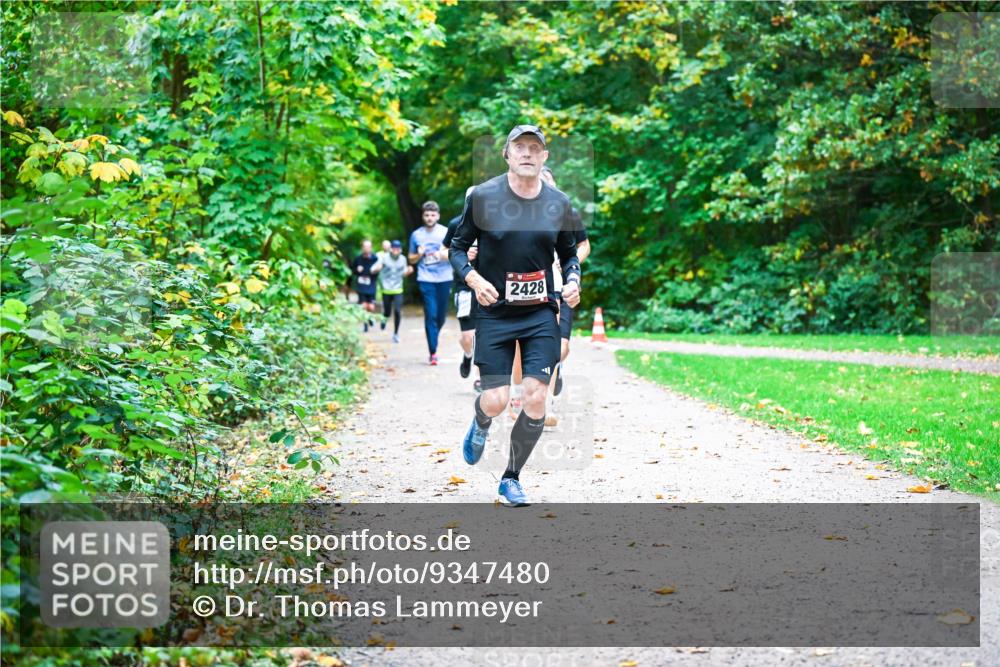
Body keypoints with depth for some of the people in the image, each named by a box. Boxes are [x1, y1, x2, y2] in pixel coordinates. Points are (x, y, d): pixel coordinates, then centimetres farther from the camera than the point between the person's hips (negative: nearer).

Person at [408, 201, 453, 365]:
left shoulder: (446, 232, 4)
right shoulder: (416, 235, 7)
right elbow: (411, 260, 16)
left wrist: (443, 255, -17)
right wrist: (419, 254, -6)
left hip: (444, 279, 1)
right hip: (426, 280, -1)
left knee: (441, 315, 6)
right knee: (431, 315, -8)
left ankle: (433, 338, 35)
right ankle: (433, 352, -7)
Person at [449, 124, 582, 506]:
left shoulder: (558, 204, 3)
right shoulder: (483, 197, -5)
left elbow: (569, 254, 16)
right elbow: (457, 248, 3)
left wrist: (573, 282, -4)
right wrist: (473, 278, -15)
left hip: (541, 314, 2)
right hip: (494, 313, -2)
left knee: (536, 399, -6)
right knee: (496, 401, -6)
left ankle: (512, 478, 14)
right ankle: (480, 426, 34)